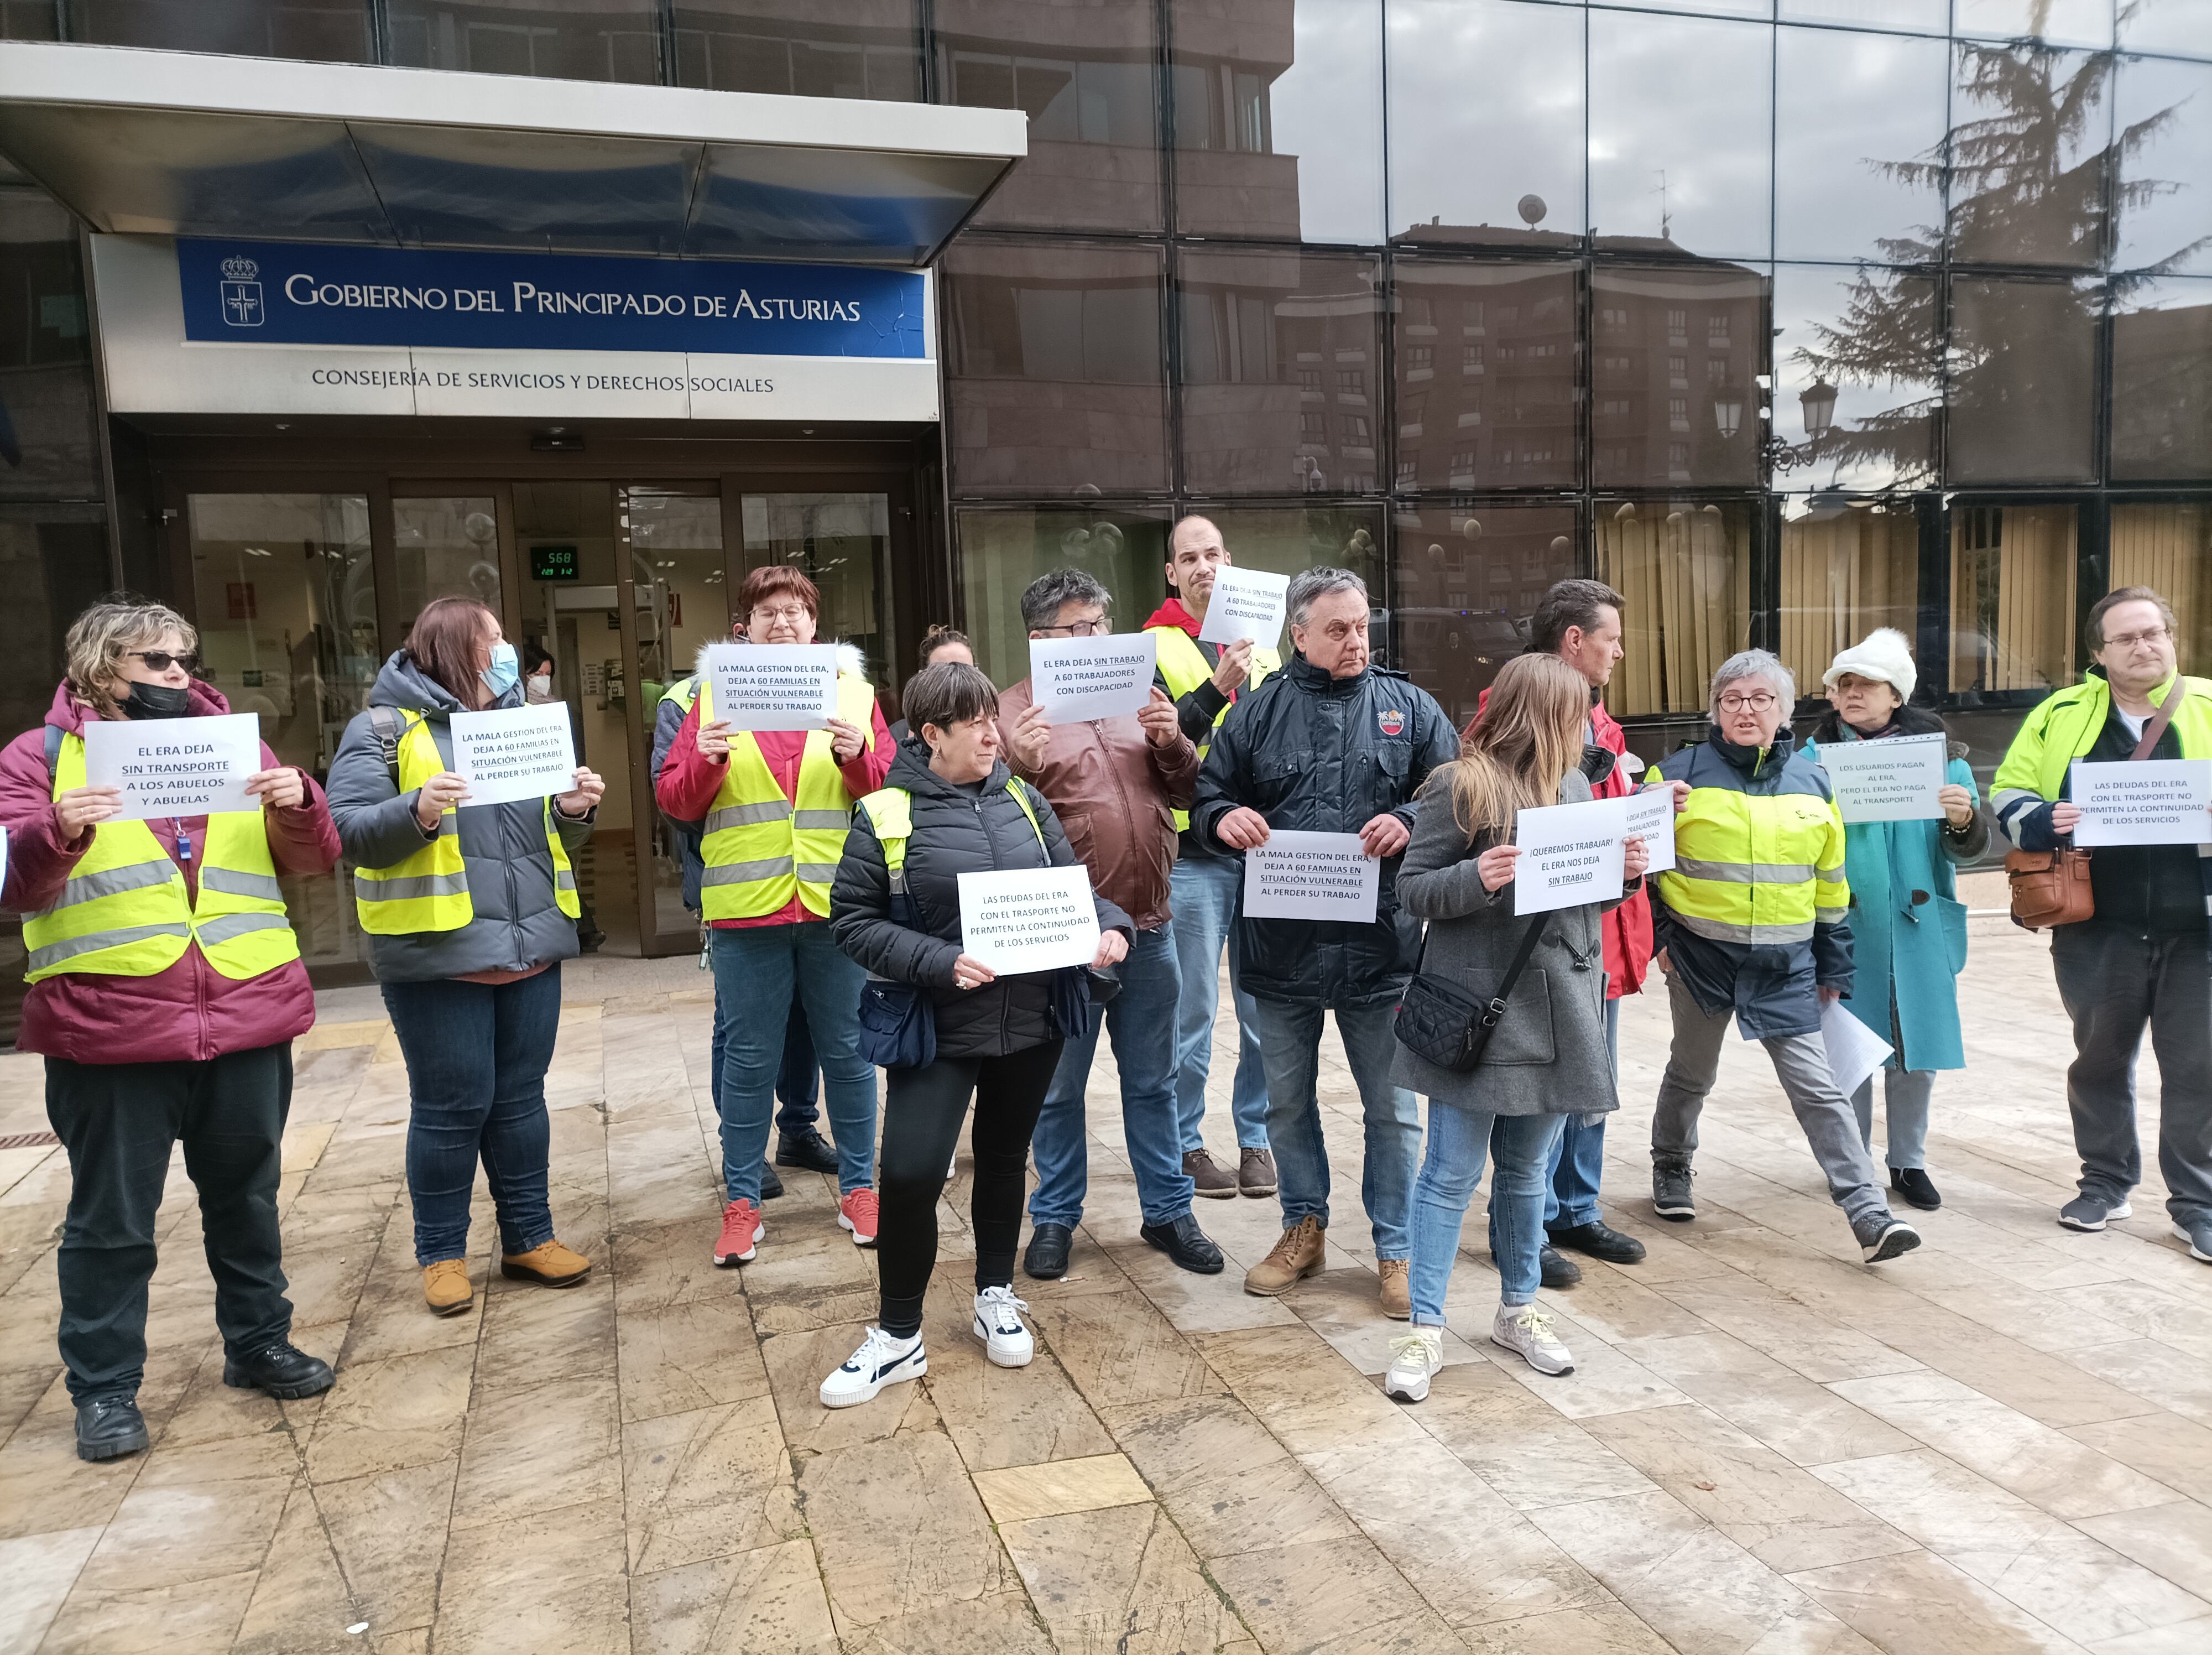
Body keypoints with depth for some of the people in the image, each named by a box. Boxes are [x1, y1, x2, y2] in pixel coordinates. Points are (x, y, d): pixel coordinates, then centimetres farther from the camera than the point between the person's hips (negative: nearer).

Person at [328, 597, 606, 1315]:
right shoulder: (384, 727, -3)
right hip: (437, 953, -5)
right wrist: (417, 811, -27)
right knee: (451, 1107, 2)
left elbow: (549, 835, 19)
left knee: (521, 1097, 12)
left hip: (531, 947, 5)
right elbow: (349, 829, -11)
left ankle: (528, 1237, 25)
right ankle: (441, 1253, 19)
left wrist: (574, 810, -2)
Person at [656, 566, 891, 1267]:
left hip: (836, 899, 1)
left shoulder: (852, 690, 7)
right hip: (746, 906, 0)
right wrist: (706, 759, -15)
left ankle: (858, 1188, 24)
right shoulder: (716, 694, 7)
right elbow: (674, 801, 4)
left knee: (847, 1050, 10)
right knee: (749, 1058, 7)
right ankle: (741, 1202, 19)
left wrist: (857, 758, -15)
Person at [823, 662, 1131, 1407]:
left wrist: (1110, 926, -10)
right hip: (938, 1028, -4)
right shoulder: (887, 815, -8)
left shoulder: (1023, 801, 5)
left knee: (1004, 1160, 17)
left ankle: (996, 1298, 39)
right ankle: (899, 1336, 12)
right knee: (911, 1175, -10)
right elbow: (852, 922, -9)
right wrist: (941, 962, -21)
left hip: (1031, 1023, 4)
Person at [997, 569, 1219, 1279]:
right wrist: (1019, 765, -25)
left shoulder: (1137, 698, 11)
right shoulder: (1013, 712, -3)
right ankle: (1054, 1219, 26)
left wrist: (1172, 743, -9)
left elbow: (1186, 793, 10)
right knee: (1059, 1088, 10)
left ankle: (1167, 1211, 29)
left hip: (1147, 926, 4)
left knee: (1152, 1081, 15)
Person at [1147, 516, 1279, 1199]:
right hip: (1193, 851, -4)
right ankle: (1187, 1143, 17)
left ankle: (1255, 1136, 21)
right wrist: (1216, 688, -22)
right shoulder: (1154, 647, -1)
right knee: (1193, 1010, 3)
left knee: (1264, 1007, 8)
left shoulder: (1260, 643, 13)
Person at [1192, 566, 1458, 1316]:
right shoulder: (1258, 712, 5)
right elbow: (1206, 797, 7)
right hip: (1282, 943, 1)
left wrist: (1409, 821, -17)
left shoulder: (1409, 708, 4)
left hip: (1379, 944, -1)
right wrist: (1224, 819, -16)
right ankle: (1303, 1228, 34)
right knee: (1287, 1101, 15)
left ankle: (1397, 1248, 23)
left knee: (1392, 1108, 7)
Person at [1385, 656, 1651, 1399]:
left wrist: (1624, 873, 0)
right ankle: (1426, 1327, 12)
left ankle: (1518, 1309, 33)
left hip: (1557, 1010, 6)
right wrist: (1475, 878, -26)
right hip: (1476, 1009, -6)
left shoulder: (1576, 787, 12)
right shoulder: (1460, 787, -9)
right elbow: (1412, 890, -9)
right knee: (1452, 1175, 0)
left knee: (1528, 1169, 17)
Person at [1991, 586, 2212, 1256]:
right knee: (2100, 1058, 14)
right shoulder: (2061, 716, 5)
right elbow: (2008, 797, 6)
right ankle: (2106, 1183, 31)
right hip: (2098, 931, 1)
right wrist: (2044, 822, -15)